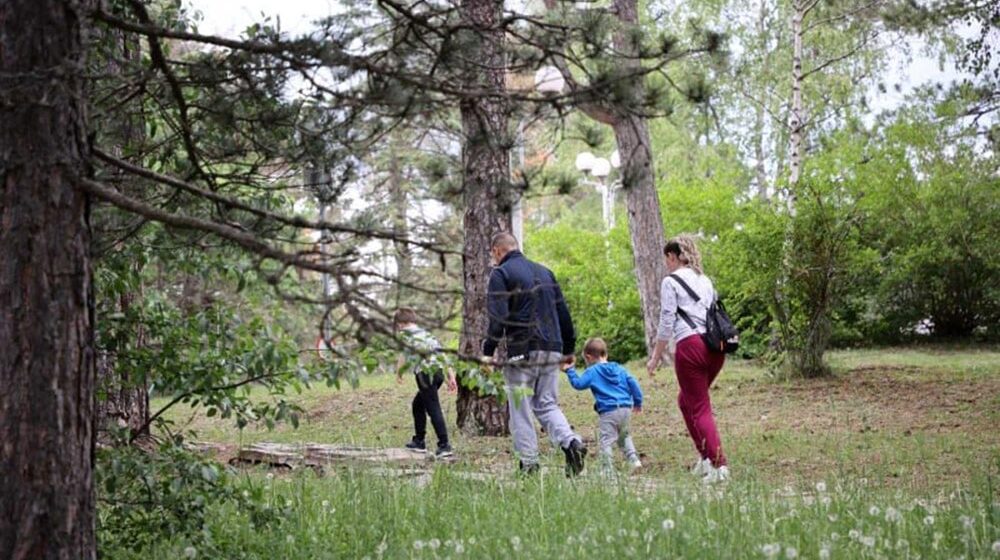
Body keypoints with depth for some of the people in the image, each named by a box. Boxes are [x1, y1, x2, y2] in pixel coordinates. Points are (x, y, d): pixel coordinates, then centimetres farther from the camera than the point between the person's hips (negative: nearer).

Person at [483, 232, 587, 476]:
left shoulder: (500, 274, -2)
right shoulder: (544, 272, 18)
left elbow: (498, 318, -13)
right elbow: (563, 312, 18)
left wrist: (488, 351, -7)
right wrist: (568, 348, 23)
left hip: (521, 352, -6)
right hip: (552, 351, 6)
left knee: (521, 411, 2)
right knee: (547, 405, 12)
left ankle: (529, 464, -1)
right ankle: (571, 441, -11)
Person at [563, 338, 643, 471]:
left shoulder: (592, 372, 0)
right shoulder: (619, 369, 15)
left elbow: (578, 384, -3)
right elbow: (633, 384, 13)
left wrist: (570, 371, 8)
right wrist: (638, 402, 21)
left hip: (608, 411, -6)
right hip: (626, 408, 6)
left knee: (605, 440, -6)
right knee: (624, 437, 24)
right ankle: (634, 459, 14)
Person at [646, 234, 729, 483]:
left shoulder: (671, 281, 0)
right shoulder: (705, 280, 21)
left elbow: (666, 323, -5)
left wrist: (656, 358, 3)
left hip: (691, 346, -7)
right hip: (715, 346, 7)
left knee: (700, 408, -3)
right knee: (686, 399, 23)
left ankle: (718, 465, -13)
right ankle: (705, 457, 18)